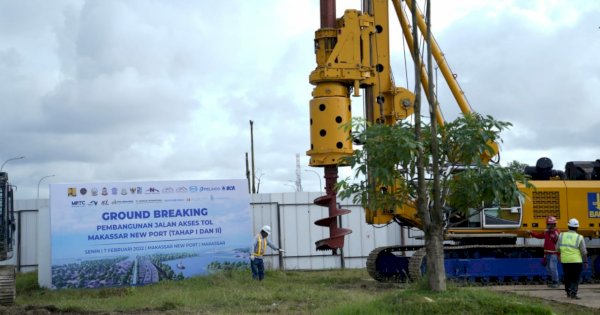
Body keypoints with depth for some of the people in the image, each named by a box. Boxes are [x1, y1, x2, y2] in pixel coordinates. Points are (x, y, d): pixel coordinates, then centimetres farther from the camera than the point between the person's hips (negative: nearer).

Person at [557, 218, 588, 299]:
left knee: (567, 277, 17)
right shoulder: (579, 238, -7)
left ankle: (568, 292, 26)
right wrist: (585, 262, 4)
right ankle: (573, 293, -8)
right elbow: (584, 252, -5)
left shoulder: (562, 235, 0)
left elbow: (558, 248, 6)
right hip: (576, 261, -3)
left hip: (565, 260, 3)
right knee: (575, 278, 2)